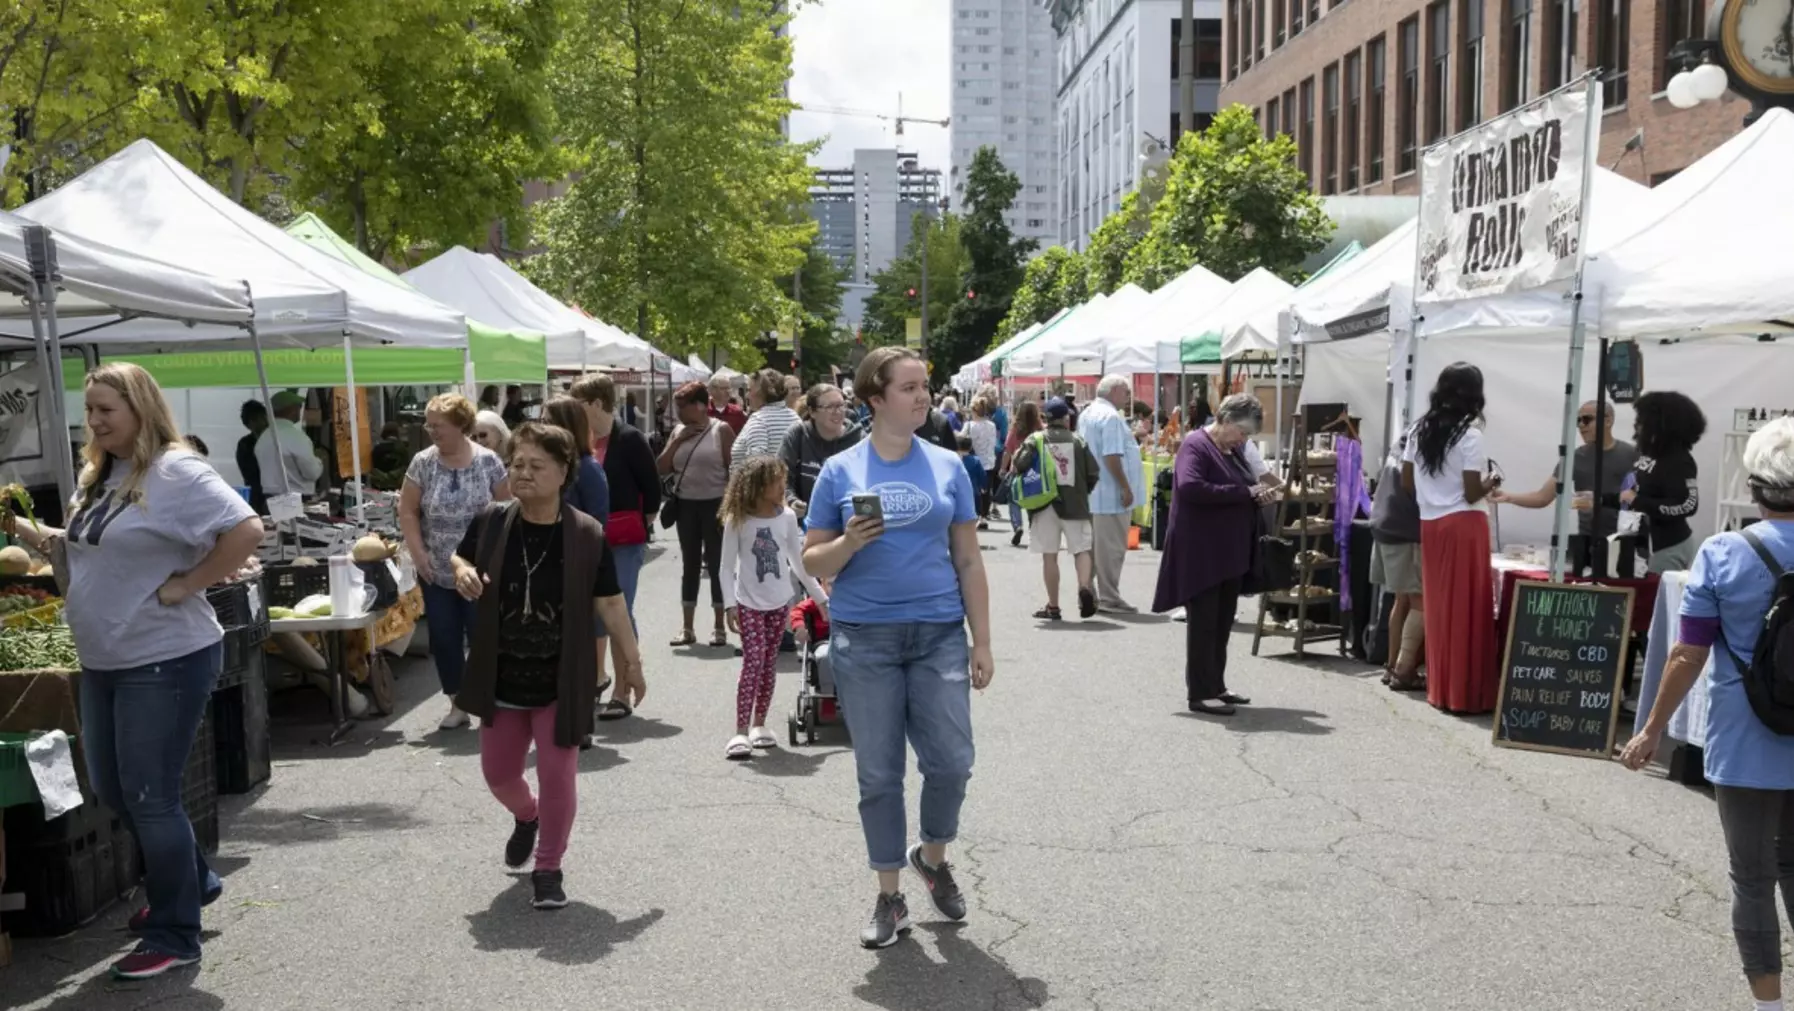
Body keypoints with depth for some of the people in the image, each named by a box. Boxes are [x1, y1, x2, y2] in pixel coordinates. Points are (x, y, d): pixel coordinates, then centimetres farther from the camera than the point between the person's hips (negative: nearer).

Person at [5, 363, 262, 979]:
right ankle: (193, 882, 38)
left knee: (150, 799, -2)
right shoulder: (98, 475, 11)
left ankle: (175, 937, 13)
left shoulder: (175, 472, -17)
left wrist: (183, 586, -23)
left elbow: (246, 531, -27)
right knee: (111, 790, 18)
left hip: (165, 661, -9)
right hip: (103, 661, 9)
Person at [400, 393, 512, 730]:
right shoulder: (423, 463, -1)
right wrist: (418, 553, -7)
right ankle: (458, 705, 19)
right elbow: (407, 511, 3)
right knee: (444, 639, 7)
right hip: (436, 573, 3)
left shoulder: (488, 461, -6)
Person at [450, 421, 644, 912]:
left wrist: (632, 660, -3)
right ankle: (526, 818, 51)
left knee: (557, 777, 2)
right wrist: (462, 572, -13)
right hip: (501, 678, 3)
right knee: (498, 774, 16)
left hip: (562, 680, -3)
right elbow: (460, 559, 11)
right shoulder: (491, 521, -8)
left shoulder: (587, 534, -14)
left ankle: (548, 869, 22)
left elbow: (609, 602, -5)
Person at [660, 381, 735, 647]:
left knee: (716, 565, 1)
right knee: (690, 565, 10)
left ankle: (720, 627, 9)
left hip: (714, 505, -5)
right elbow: (661, 468, 6)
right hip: (686, 505, 5)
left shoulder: (721, 430, -7)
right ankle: (687, 628, 15)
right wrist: (677, 441, -6)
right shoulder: (678, 431, 9)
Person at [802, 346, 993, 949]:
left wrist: (983, 643, 4)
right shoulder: (840, 471, 1)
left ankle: (932, 855, 31)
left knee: (952, 763, 1)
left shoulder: (947, 467, 4)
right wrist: (849, 542, -18)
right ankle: (890, 898, 21)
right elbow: (813, 563, 3)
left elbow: (969, 561, 7)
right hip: (864, 638, -1)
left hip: (939, 634, 1)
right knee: (879, 773, 6)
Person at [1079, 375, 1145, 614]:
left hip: (1091, 493, 10)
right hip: (1112, 494, -10)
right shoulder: (1111, 417, -16)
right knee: (1111, 548, -3)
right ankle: (1109, 598, 1)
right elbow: (1112, 457, -23)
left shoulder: (1087, 414, 15)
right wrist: (1125, 487, -20)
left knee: (1093, 546, 14)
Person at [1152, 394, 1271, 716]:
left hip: (1231, 552, 9)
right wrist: (1243, 492, -24)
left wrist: (1257, 496, 2)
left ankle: (1216, 686, 23)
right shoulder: (1196, 445, -12)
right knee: (1203, 623, -3)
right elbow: (1190, 488, -28)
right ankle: (1199, 693, 3)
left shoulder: (1233, 450, 14)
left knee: (1223, 623, 13)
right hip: (1201, 553, -9)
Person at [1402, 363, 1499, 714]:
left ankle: (1439, 688, 17)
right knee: (1466, 609, 0)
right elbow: (1472, 494, -13)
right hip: (1463, 526, -6)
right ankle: (1466, 692, 3)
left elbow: (1407, 482, 12)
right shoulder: (1470, 436, -11)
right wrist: (1490, 484, 6)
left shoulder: (1420, 430, 8)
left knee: (1438, 606, 12)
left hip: (1429, 525, 6)